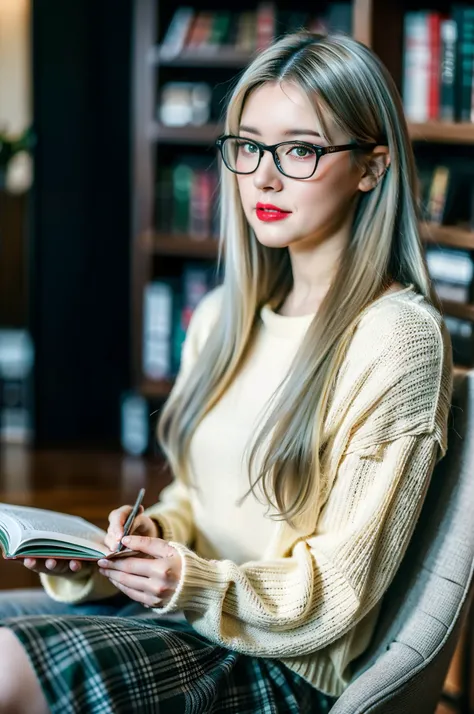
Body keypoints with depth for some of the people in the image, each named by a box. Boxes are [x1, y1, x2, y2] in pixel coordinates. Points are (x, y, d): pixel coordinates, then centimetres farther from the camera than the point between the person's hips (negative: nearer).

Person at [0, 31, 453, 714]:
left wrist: (197, 584, -25)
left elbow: (338, 591, -12)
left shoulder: (399, 338, -12)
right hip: (179, 609, 7)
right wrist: (146, 536, -4)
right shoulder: (222, 316, 11)